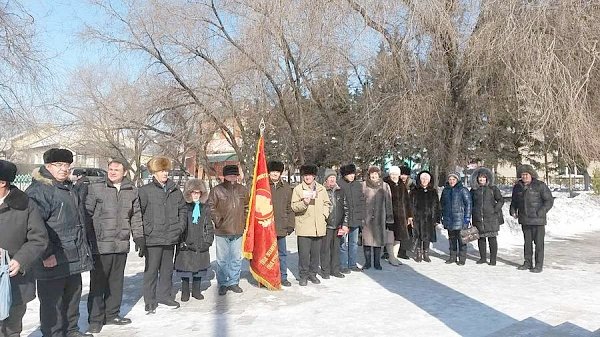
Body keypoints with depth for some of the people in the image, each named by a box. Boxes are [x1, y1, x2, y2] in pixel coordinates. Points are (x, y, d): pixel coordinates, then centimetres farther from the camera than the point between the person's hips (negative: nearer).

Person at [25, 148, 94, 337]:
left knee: (72, 296, 20)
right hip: (53, 261, -9)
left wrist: (83, 249, 24)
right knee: (52, 301, 2)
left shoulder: (69, 189, 16)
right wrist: (46, 254, -22)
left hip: (74, 258, 9)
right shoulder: (38, 190, -14)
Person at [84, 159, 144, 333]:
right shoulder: (95, 188, -4)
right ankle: (95, 319, 16)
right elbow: (87, 214, -5)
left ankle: (112, 314, 28)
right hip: (100, 245, -4)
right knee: (98, 283, 3)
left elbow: (136, 216, 15)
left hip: (121, 245, 4)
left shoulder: (132, 191, 8)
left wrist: (139, 237, 10)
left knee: (116, 281, 14)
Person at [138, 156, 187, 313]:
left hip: (171, 237, 5)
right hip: (153, 238, -5)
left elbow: (183, 208, 17)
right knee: (151, 270, 3)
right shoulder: (145, 190, -6)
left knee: (167, 268, 16)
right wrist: (148, 230, -12)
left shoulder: (175, 190, 8)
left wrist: (180, 225, 6)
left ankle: (165, 295, 31)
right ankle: (150, 300, 15)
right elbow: (138, 214, -7)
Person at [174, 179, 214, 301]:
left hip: (201, 245, 3)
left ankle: (196, 290, 26)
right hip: (186, 245, -3)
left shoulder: (205, 208, 6)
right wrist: (182, 242, -11)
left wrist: (208, 241, 0)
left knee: (199, 267, 11)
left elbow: (209, 226, 10)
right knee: (185, 268, 5)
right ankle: (185, 292, 20)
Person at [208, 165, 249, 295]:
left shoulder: (243, 190, 7)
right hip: (222, 231, -3)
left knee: (237, 259, 11)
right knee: (222, 259, 5)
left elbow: (247, 206, 18)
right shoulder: (217, 190, -5)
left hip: (238, 231, 3)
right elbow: (211, 206, 0)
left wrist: (245, 220, 11)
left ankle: (234, 282, 24)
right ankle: (223, 284, 18)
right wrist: (217, 219, -7)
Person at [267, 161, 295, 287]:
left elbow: (290, 208, 10)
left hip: (281, 227, 3)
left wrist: (290, 225, 5)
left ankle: (283, 277, 22)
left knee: (282, 253, 11)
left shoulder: (286, 187, 8)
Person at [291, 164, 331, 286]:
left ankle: (313, 273, 24)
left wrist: (324, 214, 5)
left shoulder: (321, 189, 12)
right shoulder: (298, 189, 1)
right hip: (304, 226, -3)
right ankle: (303, 275, 10)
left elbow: (327, 203, 21)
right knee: (304, 253, -4)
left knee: (316, 252, 10)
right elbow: (294, 207, -3)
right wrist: (303, 203, -21)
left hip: (318, 226, 4)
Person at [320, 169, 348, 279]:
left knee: (336, 248, 11)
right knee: (325, 248, 0)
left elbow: (345, 208, 12)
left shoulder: (340, 191, 11)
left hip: (338, 225, 4)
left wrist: (345, 224, 6)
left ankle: (335, 270, 21)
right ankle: (325, 271, 10)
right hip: (326, 225, -4)